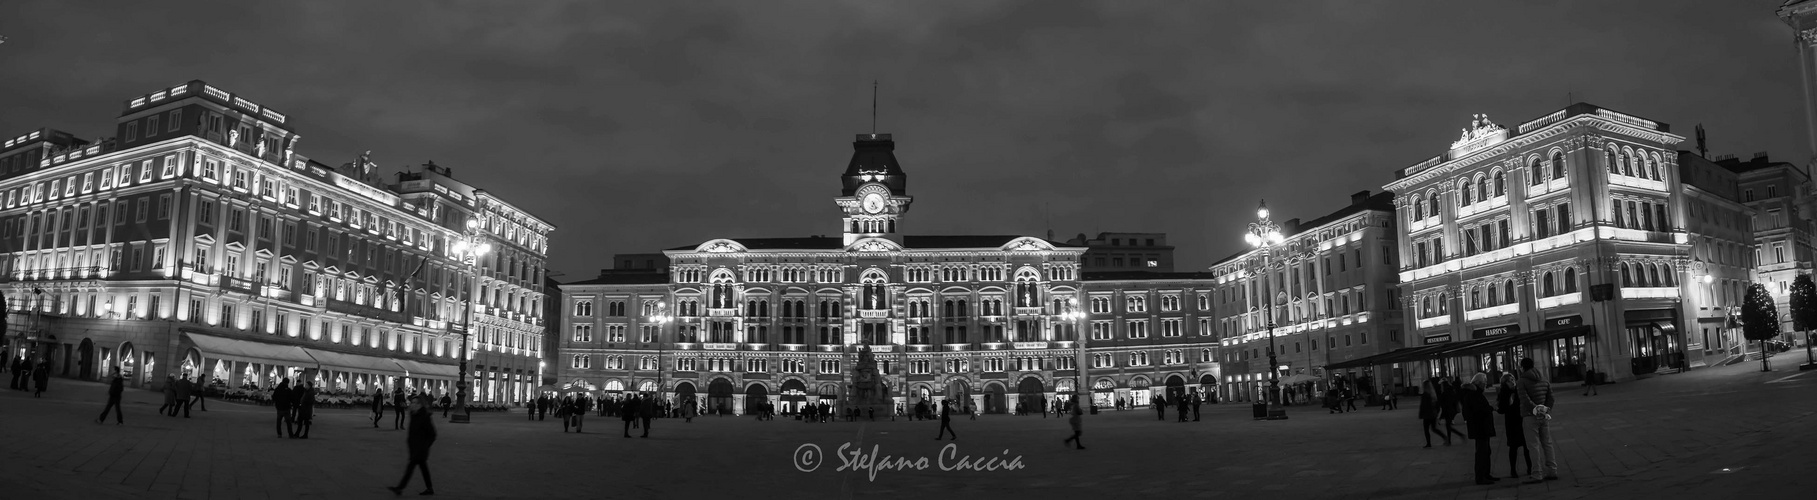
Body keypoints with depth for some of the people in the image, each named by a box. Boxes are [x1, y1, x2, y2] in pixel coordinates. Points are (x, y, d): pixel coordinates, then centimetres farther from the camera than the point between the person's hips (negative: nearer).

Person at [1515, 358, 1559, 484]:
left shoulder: (1522, 381, -9)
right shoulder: (1544, 379, 11)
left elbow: (1525, 398, -21)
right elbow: (1550, 397, 7)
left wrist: (1535, 408, -18)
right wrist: (1546, 410, 2)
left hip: (1530, 416, -6)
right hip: (1545, 417, 6)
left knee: (1533, 446, -4)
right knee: (1547, 443, 14)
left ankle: (1537, 474, -6)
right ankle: (1552, 471, 15)